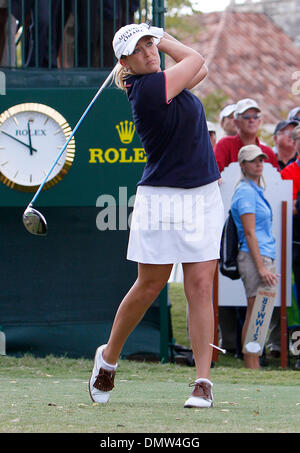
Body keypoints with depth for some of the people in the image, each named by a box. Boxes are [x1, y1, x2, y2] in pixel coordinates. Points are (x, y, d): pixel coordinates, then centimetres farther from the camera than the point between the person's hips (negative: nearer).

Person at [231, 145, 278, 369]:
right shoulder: (246, 192, -11)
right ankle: (252, 368, -11)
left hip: (265, 256, 10)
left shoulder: (257, 190, 19)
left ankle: (254, 366, 9)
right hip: (254, 257, -10)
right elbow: (249, 233, -16)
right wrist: (261, 267, -20)